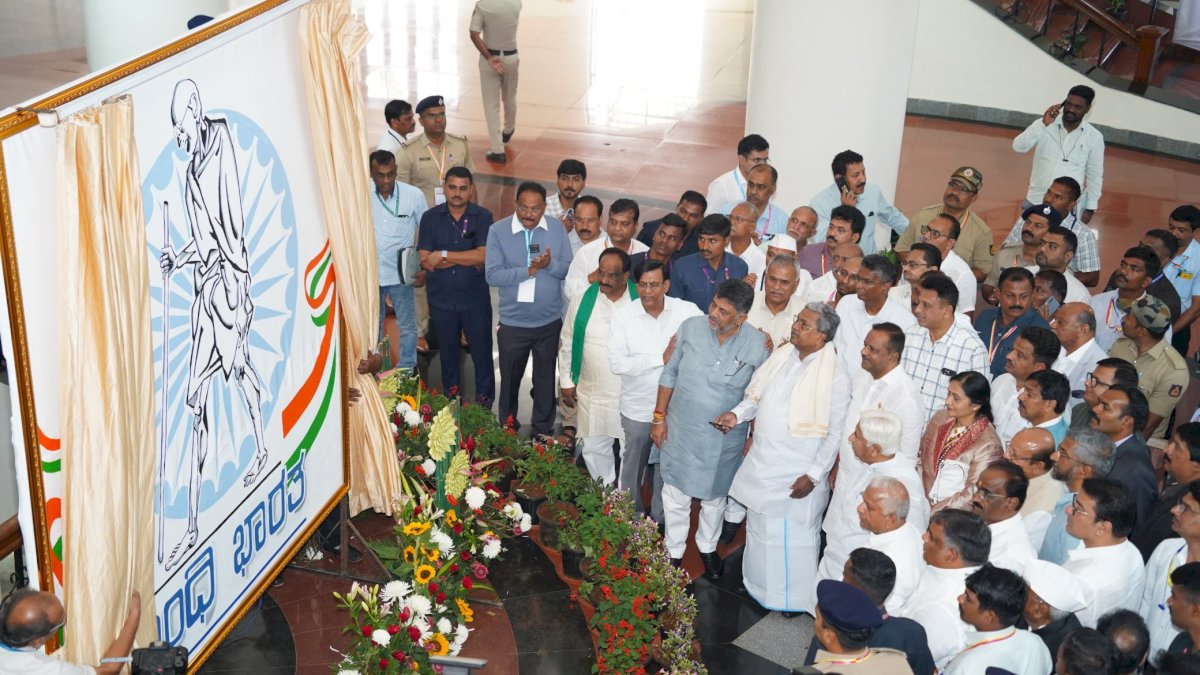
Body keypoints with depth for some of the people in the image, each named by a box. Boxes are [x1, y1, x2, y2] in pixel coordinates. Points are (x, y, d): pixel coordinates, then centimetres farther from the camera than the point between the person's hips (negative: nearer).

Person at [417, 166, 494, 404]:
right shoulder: (430, 218, -3)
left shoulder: (483, 217, -6)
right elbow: (425, 261, -11)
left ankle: (484, 407, 23)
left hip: (475, 299, -2)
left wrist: (443, 255, -18)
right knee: (448, 355, 17)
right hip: (441, 300, 2)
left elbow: (483, 255, -19)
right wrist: (468, 261, -16)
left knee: (482, 354, 6)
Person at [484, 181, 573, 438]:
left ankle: (543, 431, 35)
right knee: (510, 380, 15)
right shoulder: (498, 231, -10)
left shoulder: (557, 228, -4)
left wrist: (550, 264, -24)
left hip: (550, 321, 2)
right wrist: (527, 271, -26)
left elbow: (569, 270, -4)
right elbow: (492, 275, -17)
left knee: (546, 379, 17)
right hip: (513, 323, -1)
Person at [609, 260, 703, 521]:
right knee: (633, 467, 16)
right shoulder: (623, 315, -11)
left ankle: (661, 520, 38)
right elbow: (617, 363, -19)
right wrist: (661, 358, -23)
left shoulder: (688, 311, -9)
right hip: (638, 408, -1)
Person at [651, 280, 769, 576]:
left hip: (722, 438, 0)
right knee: (676, 495, 15)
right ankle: (673, 551, 37)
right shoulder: (690, 328, -15)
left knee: (715, 496, 21)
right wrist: (659, 417, -1)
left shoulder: (756, 345, -17)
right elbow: (669, 374, -3)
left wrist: (748, 428, -4)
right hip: (680, 430, 1)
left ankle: (707, 547, 46)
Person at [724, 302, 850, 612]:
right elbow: (757, 395, 11)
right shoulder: (781, 356, -1)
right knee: (759, 526, 23)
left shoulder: (835, 377, -20)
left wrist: (813, 475, -17)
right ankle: (757, 583, 44)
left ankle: (795, 596, 30)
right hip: (762, 463, 7)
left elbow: (835, 432, -16)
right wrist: (737, 415, -7)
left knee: (795, 536, 9)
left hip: (798, 474, -6)